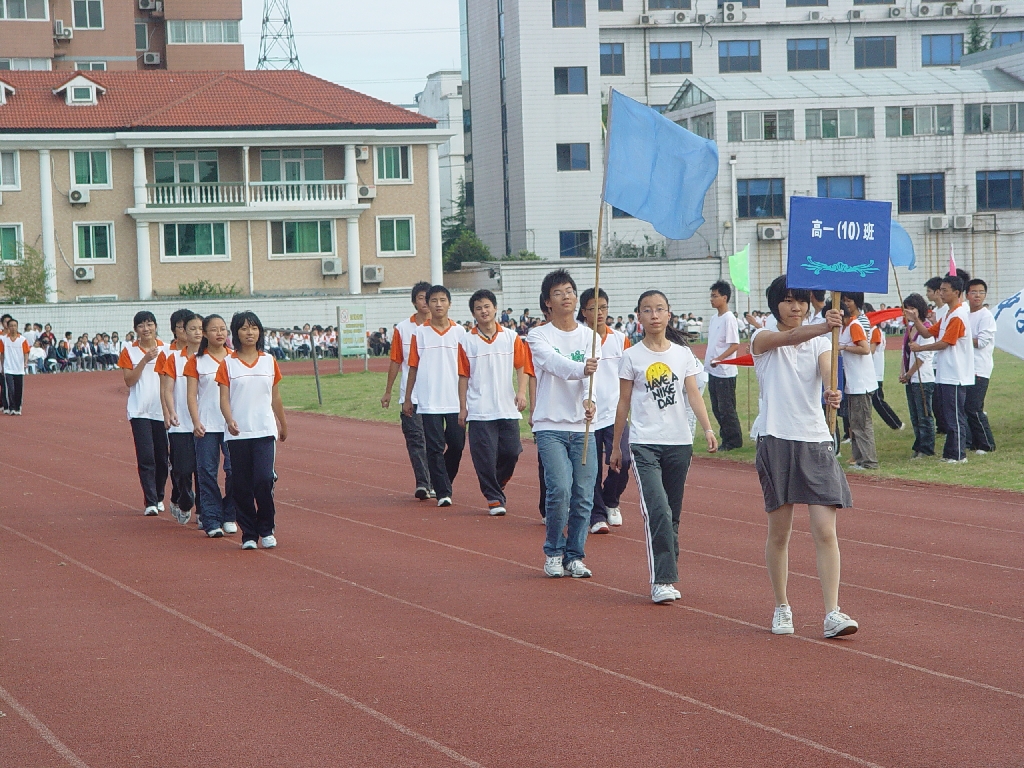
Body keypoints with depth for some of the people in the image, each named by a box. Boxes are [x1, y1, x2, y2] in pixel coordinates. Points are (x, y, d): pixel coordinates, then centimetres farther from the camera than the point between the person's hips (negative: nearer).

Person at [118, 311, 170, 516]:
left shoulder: (165, 349, 5)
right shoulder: (129, 351, 3)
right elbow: (129, 380, -6)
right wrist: (145, 360, -15)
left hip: (162, 409, 2)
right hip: (140, 411, -2)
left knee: (162, 458, 7)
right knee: (146, 457, -10)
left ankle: (159, 497, 24)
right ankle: (150, 502, -10)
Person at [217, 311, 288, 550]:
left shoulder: (269, 361, 7)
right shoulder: (227, 364, 1)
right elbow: (224, 398, -4)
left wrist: (283, 424, 24)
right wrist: (229, 420, -22)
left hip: (264, 431, 0)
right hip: (237, 433, 0)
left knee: (264, 479, -13)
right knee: (242, 485, 1)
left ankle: (266, 530, 3)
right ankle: (248, 534, 11)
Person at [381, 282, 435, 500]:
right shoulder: (402, 329, 7)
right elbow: (396, 362, 12)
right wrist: (388, 392, 13)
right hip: (409, 394, 0)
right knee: (414, 438, -7)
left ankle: (432, 483, 13)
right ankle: (422, 482, -10)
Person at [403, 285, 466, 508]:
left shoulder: (459, 332, 3)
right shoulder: (420, 332, 2)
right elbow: (413, 367, 6)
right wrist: (407, 398, 5)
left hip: (455, 400, 1)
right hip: (429, 401, -1)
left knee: (457, 445, 4)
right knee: (434, 447, -3)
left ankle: (446, 481, 28)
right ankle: (442, 492, 1)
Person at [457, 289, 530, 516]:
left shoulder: (511, 338, 5)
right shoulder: (467, 341, 3)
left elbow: (522, 368, 7)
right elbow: (463, 376, 6)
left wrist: (521, 391, -9)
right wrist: (462, 407, 2)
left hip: (508, 409, 1)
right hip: (479, 410, -1)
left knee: (511, 451, 0)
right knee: (485, 455, -5)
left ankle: (497, 486, 25)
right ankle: (493, 498, 7)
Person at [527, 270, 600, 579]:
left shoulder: (589, 336, 9)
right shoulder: (538, 336, 0)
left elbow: (592, 373, -7)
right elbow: (554, 363, -22)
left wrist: (589, 400, -29)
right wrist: (581, 368, -43)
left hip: (583, 426, 3)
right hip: (551, 426, -3)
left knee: (583, 495, 1)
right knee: (560, 489, -15)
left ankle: (575, 556, 16)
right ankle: (553, 552, 4)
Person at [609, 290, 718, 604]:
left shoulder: (683, 353, 8)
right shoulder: (632, 356, 1)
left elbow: (693, 394, 2)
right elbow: (624, 403, 6)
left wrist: (708, 428, -13)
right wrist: (616, 446, 9)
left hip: (679, 442, 3)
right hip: (645, 444, -3)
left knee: (673, 513, 8)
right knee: (658, 510, -17)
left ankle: (668, 574, 19)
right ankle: (662, 581, -18)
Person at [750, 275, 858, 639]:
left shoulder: (819, 342, 9)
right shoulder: (762, 339, 1)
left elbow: (828, 372, -11)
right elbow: (789, 337, -22)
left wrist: (834, 393, -36)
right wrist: (823, 326, -42)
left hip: (817, 442, 2)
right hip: (777, 442, -2)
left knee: (825, 531, -7)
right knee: (779, 532, 5)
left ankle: (832, 613, -9)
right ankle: (782, 607, 20)